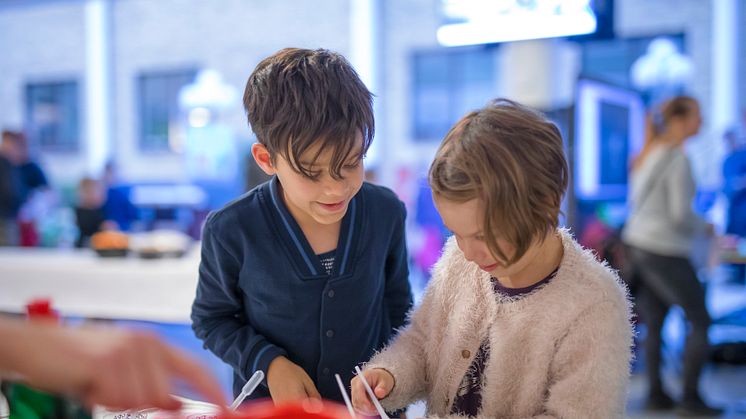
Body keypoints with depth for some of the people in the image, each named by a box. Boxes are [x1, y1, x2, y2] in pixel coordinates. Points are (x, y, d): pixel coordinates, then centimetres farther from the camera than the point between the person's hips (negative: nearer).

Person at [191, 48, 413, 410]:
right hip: (269, 404, -2)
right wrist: (268, 363, -19)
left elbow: (397, 306, 2)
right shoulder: (231, 232, -21)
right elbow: (211, 319, -6)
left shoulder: (386, 213, -14)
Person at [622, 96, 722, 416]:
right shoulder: (677, 158, -16)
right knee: (700, 320, 5)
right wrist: (704, 228, 0)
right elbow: (681, 214, -19)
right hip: (664, 250, -8)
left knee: (654, 324, 12)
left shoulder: (648, 152, 10)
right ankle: (690, 397, 9)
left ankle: (656, 393, 17)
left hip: (638, 243, 8)